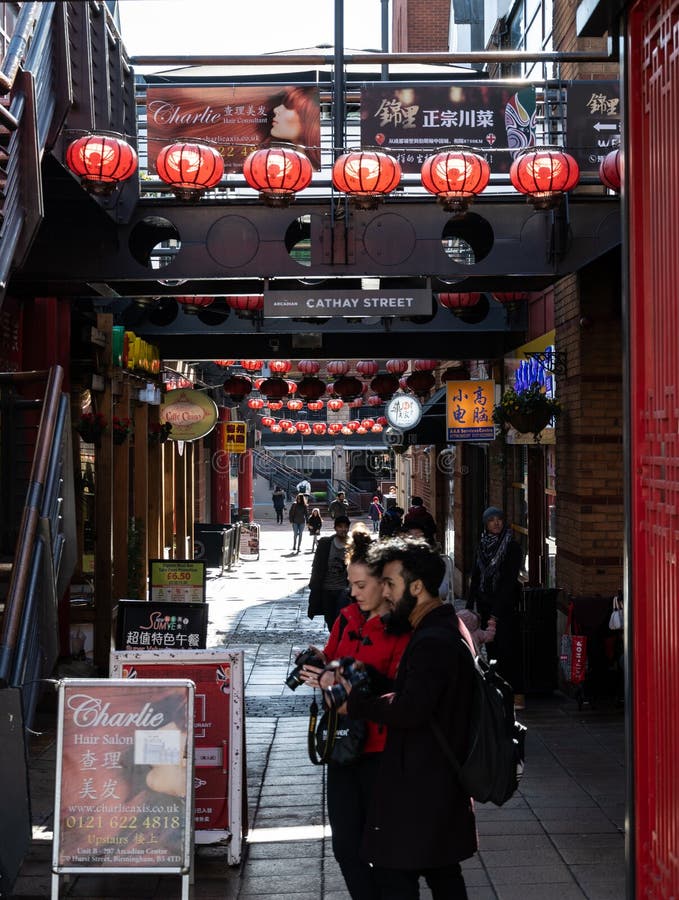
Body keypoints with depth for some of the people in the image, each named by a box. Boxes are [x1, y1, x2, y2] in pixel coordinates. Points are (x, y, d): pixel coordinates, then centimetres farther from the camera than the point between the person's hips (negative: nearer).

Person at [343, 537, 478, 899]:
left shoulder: (432, 642, -22)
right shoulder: (448, 628, 11)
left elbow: (409, 710, -29)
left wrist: (355, 702, -17)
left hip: (418, 785, -10)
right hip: (444, 780, 10)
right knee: (443, 871, 17)